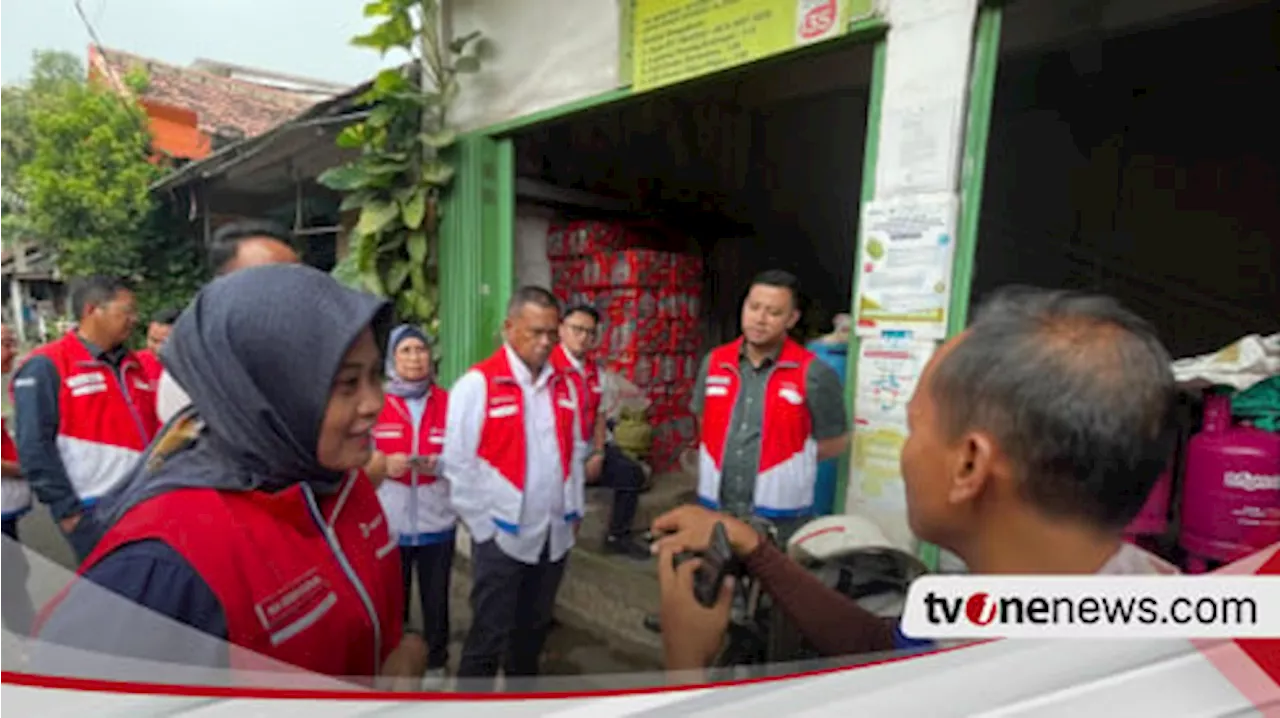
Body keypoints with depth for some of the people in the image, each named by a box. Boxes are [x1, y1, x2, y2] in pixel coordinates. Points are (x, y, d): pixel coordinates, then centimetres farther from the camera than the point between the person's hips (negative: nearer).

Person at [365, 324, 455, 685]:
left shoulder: (448, 403, 0)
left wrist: (442, 465, -17)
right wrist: (384, 465, -19)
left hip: (436, 522, 1)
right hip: (388, 523, 0)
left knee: (436, 598, 12)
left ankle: (436, 661, 35)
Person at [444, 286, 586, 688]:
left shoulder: (564, 386, 6)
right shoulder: (477, 384, -13)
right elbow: (458, 465, -12)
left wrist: (575, 510, 11)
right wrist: (482, 526, -9)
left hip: (555, 533, 6)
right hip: (502, 535, -5)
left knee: (534, 628, 22)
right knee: (489, 635, 6)